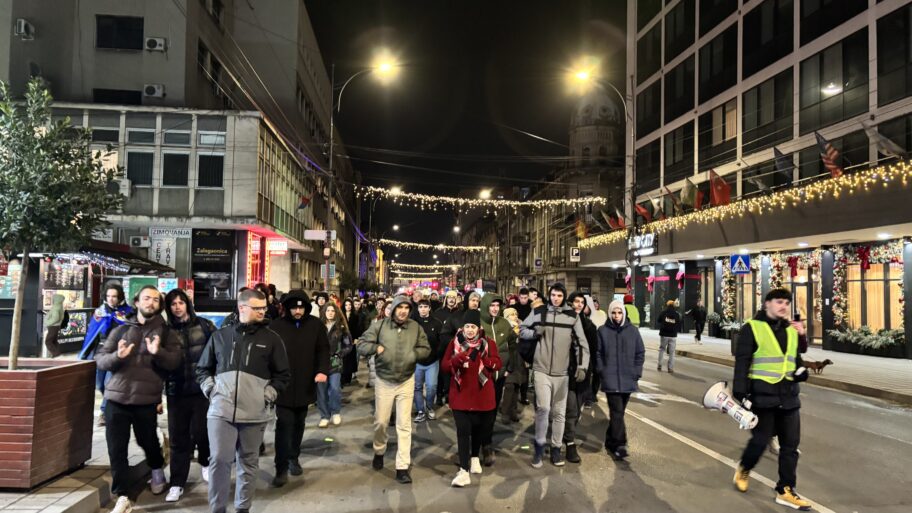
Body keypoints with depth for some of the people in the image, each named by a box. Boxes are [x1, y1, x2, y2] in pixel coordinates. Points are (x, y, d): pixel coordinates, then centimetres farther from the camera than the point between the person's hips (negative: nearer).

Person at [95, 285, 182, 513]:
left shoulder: (166, 333, 4)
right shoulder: (121, 330, 9)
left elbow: (174, 362, -8)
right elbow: (100, 358, 5)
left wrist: (158, 352, -27)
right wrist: (117, 356, -16)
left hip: (146, 399, -1)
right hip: (116, 397, 2)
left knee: (148, 441, 15)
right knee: (116, 449, 2)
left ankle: (157, 469, 45)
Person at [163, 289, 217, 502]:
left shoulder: (204, 326, -1)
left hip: (202, 389, -2)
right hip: (176, 392, 2)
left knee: (200, 432, 2)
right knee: (178, 438, 6)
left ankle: (205, 462, 33)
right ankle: (177, 483, 18)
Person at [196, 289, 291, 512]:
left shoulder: (271, 339, 3)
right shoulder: (220, 336, 6)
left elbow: (283, 374, 7)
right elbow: (203, 369, 16)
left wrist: (268, 394, -3)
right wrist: (210, 389, 2)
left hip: (254, 413, 0)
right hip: (221, 410, 0)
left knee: (249, 462, 9)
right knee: (219, 460, -3)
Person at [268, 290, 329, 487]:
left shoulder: (315, 325, 0)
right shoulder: (276, 327, -6)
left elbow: (323, 349, 2)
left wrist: (323, 370, -13)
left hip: (305, 385, 3)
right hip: (283, 385, -3)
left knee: (298, 424, 17)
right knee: (284, 425, -6)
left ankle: (294, 458, 35)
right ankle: (282, 468, 0)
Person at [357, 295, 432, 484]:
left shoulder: (415, 327, -3)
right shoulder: (380, 325, -8)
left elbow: (426, 349, 3)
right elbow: (361, 346, -6)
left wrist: (412, 354, -14)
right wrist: (376, 348, -23)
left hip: (406, 382, 0)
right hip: (384, 381, 0)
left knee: (404, 425, 1)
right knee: (381, 422, 13)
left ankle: (402, 467, 7)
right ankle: (379, 452, 41)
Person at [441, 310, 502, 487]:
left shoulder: (488, 343, 0)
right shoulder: (455, 343, 0)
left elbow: (498, 365, -4)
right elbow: (445, 364, -3)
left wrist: (481, 357, -21)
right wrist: (458, 359, -23)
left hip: (482, 394, 1)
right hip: (460, 394, -1)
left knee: (479, 428, 15)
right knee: (463, 430, -8)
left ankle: (474, 458, 40)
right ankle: (464, 471, -8)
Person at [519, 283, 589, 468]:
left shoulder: (572, 316, 0)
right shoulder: (538, 312, -1)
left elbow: (582, 343, 3)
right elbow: (522, 330, 10)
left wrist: (582, 366, -5)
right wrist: (534, 332, -10)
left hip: (562, 372, 2)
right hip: (541, 370, -1)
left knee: (559, 412, 9)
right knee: (543, 407, -15)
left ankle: (556, 448, 24)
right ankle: (539, 445, 5)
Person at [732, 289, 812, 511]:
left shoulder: (792, 330, 12)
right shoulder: (752, 328, -7)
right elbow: (742, 362, -11)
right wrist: (740, 392, -17)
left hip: (788, 396, 6)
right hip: (763, 395, -6)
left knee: (790, 445, 7)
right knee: (760, 440, 0)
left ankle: (785, 491, 18)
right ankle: (743, 470, 29)